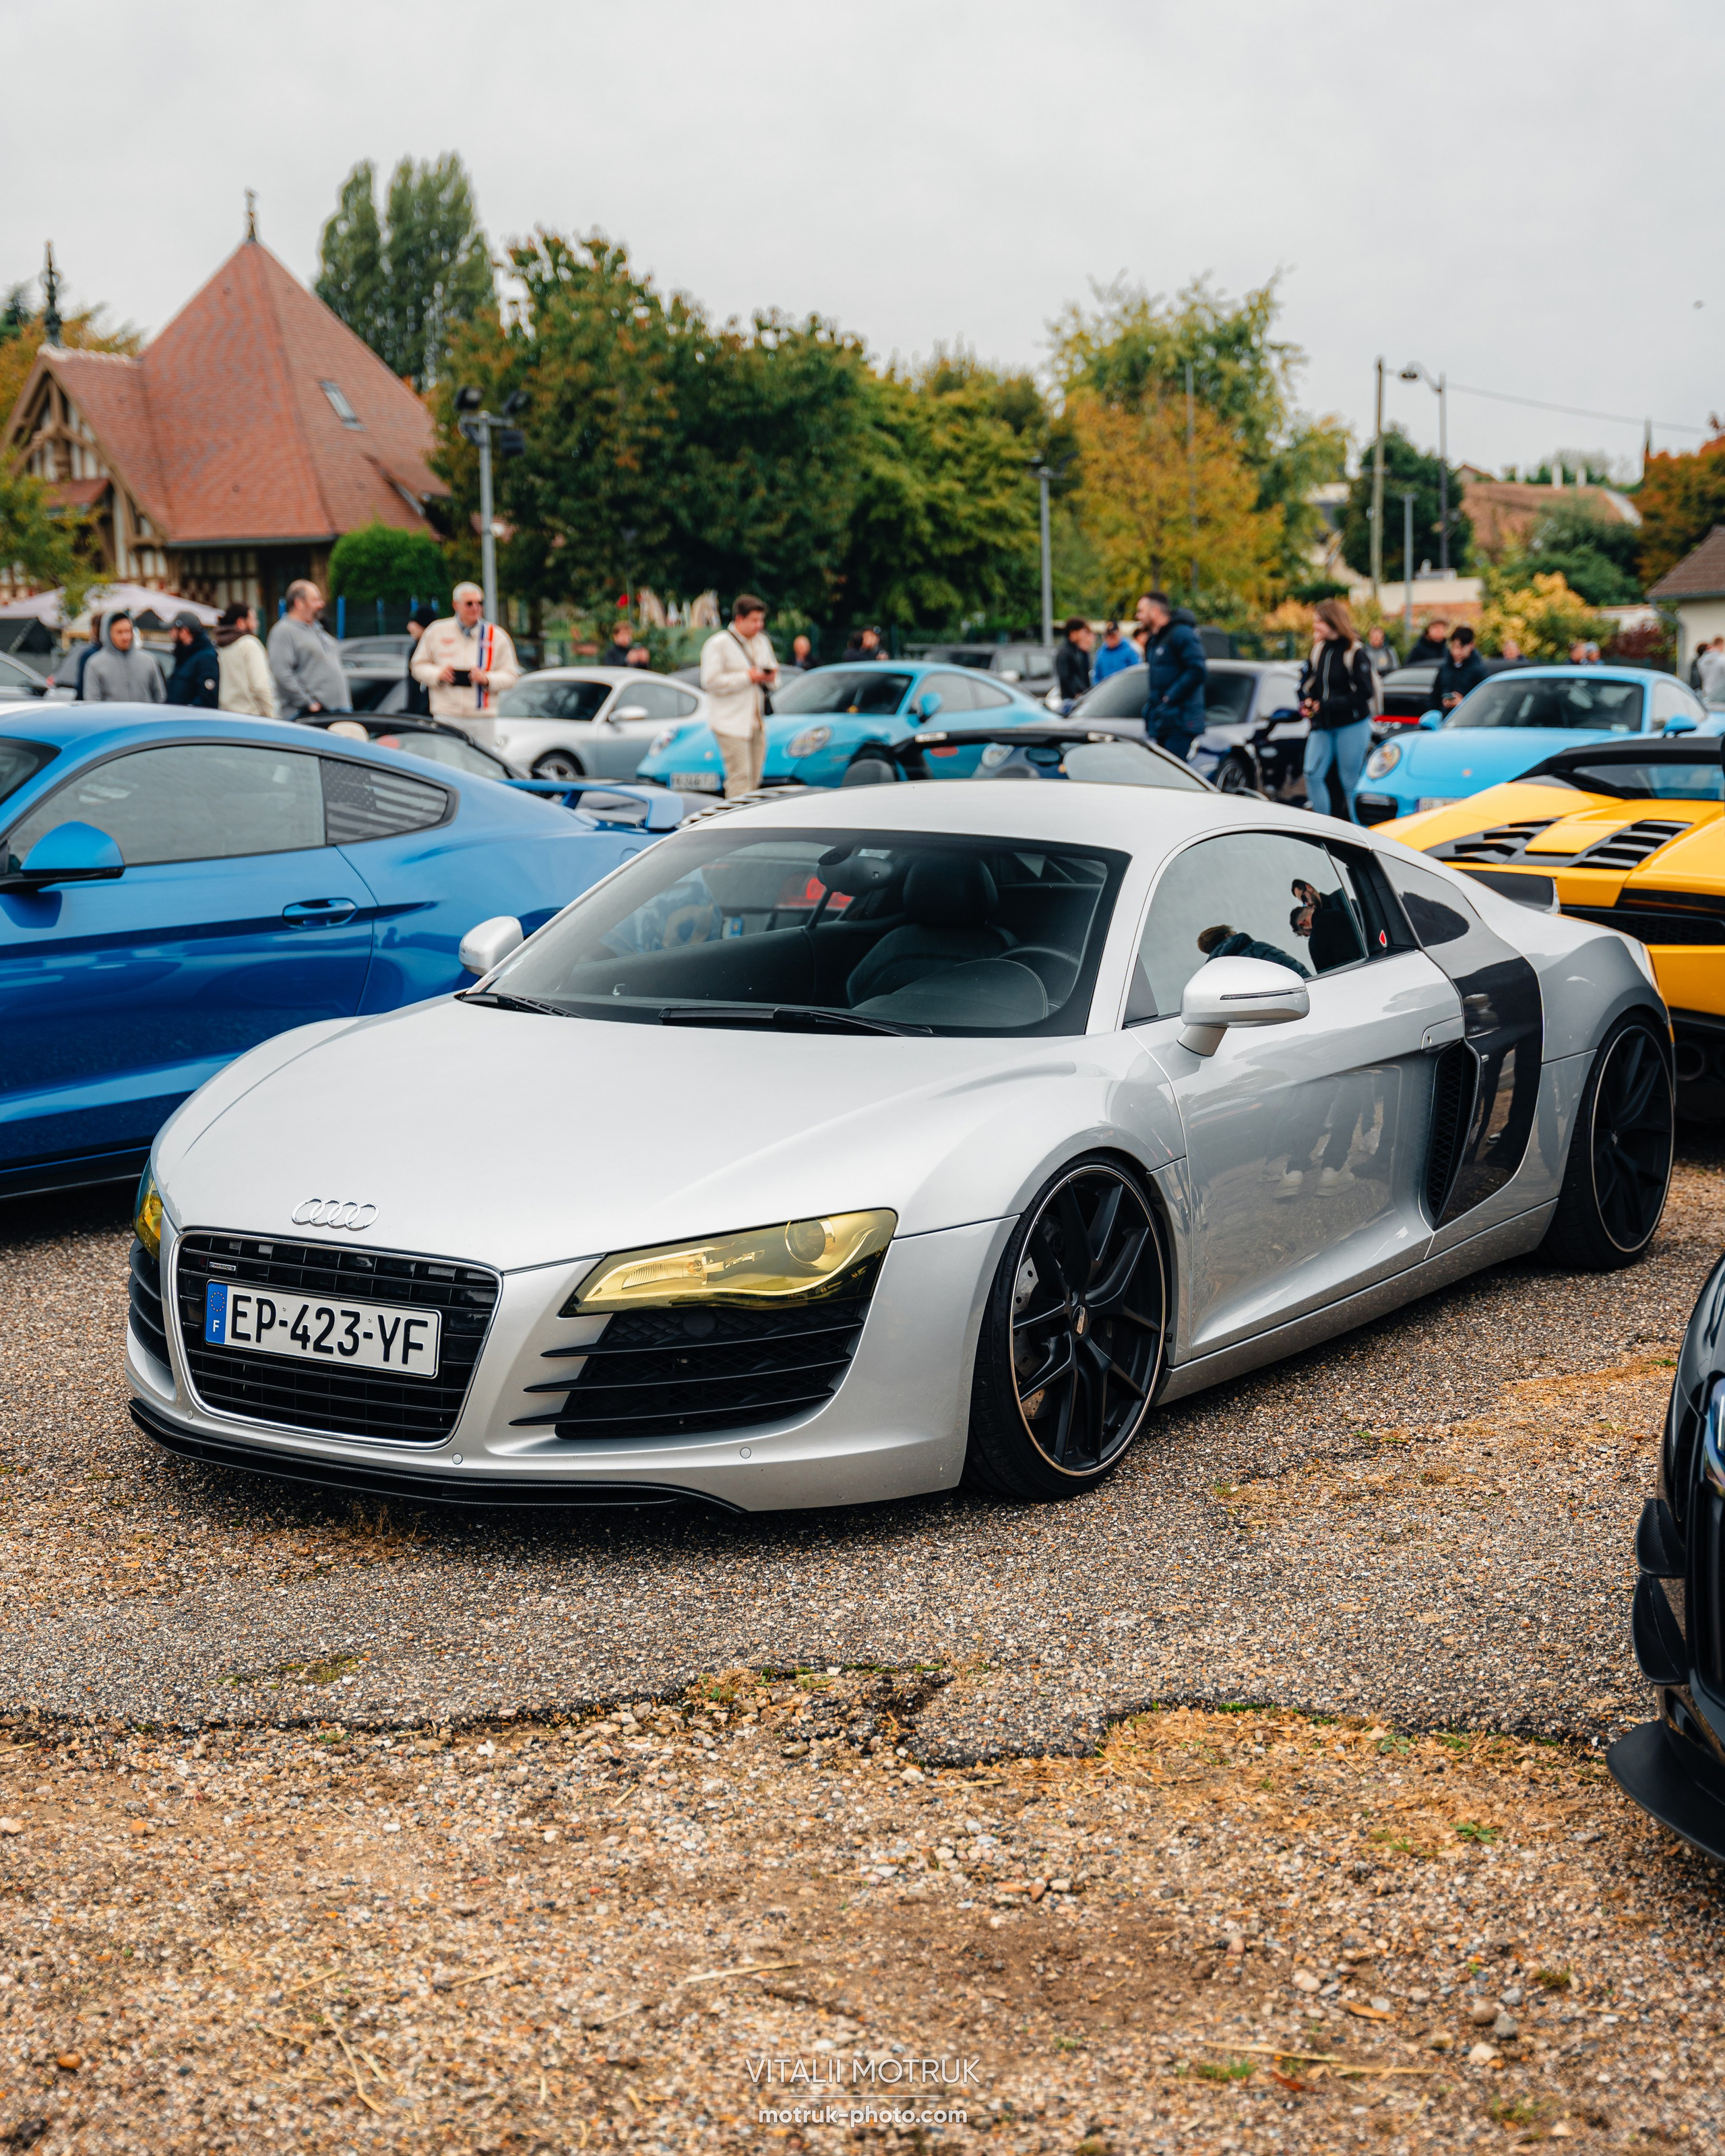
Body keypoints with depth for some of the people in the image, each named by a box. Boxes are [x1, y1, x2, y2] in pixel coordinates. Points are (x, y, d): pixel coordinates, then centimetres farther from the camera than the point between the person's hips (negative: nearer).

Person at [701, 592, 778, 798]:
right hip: (731, 723, -7)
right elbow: (710, 681, -16)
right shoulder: (719, 644, -8)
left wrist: (771, 676, -1)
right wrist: (747, 678, -17)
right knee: (740, 777, -13)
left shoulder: (761, 642, 15)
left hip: (757, 723, 7)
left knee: (754, 779, 8)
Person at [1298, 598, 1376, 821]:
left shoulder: (1354, 652, -12)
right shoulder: (1318, 650, 8)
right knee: (1313, 773, -5)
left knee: (1349, 782, 0)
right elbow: (1307, 681, 19)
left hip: (1352, 725, -6)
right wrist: (1306, 701, -4)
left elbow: (1365, 692, -16)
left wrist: (1327, 704, -20)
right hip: (1323, 726, 6)